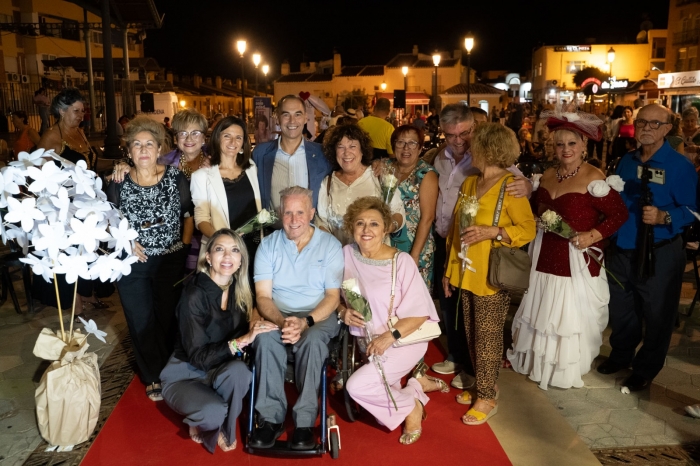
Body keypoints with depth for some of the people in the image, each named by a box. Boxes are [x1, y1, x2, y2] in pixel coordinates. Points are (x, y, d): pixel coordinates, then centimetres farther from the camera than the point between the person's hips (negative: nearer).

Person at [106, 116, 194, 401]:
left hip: (171, 262, -1)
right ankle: (153, 377, 28)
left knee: (168, 320, 8)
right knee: (142, 323, 8)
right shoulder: (118, 184, -3)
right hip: (132, 264, 1)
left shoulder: (175, 178, -5)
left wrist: (186, 244, -4)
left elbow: (189, 214, 5)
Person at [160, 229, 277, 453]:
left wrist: (254, 322, -19)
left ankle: (224, 429, -2)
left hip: (219, 370, 4)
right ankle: (199, 423, 5)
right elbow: (197, 357, -25)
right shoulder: (194, 295, -25)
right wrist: (242, 340, -34)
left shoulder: (239, 290, -7)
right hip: (184, 374, -4)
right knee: (214, 412, -34)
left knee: (240, 371, -32)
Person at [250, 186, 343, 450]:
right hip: (277, 315, 1)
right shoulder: (268, 245, 4)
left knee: (312, 341, -34)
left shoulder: (330, 245, 0)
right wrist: (281, 321, -22)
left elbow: (333, 296, -4)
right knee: (265, 339, -32)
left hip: (318, 315, -1)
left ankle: (305, 421, -24)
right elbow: (263, 295, -2)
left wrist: (306, 321, -21)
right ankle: (270, 417, -21)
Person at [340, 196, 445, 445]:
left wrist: (390, 336, -27)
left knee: (357, 386, -20)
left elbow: (420, 312, -16)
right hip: (369, 340, 5)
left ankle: (410, 406, 6)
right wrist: (343, 311, -14)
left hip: (405, 340, -5)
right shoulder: (348, 253, -3)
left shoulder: (401, 261, -16)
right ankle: (417, 385, 20)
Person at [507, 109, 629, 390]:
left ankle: (569, 369, 28)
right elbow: (535, 207, 19)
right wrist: (538, 218, -2)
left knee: (572, 314, 8)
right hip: (545, 257, 6)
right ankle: (540, 361, 39)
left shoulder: (594, 178, -14)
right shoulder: (548, 175, 6)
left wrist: (592, 236, -23)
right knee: (543, 311, 19)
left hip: (577, 260, -6)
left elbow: (620, 215, -13)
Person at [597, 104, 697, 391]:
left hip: (659, 254, -5)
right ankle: (620, 355, 41)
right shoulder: (626, 162, 7)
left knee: (656, 316, 8)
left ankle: (645, 371, 26)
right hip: (621, 250, 6)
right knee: (619, 309, 19)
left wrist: (664, 217, -31)